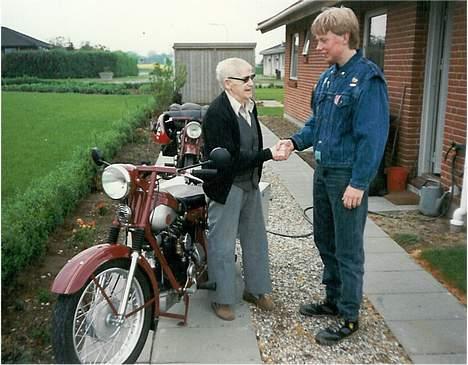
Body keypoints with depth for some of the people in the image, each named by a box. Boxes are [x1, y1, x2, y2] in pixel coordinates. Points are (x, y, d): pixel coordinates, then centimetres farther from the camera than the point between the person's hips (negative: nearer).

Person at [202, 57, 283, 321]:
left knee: (256, 238, 17)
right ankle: (223, 299, 22)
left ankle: (257, 289, 35)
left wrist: (256, 176, 8)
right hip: (227, 187, -8)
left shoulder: (249, 106, 4)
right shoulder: (217, 113, -21)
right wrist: (268, 155, -27)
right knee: (223, 245, 5)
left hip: (250, 183, 8)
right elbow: (229, 158, -26)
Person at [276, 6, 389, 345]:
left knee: (348, 250, 3)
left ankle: (349, 317, 19)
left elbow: (373, 136, -19)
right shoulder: (328, 76, 10)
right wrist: (296, 141, 3)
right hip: (324, 170, 9)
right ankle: (334, 299, 36)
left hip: (348, 176, -9)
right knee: (324, 240, 18)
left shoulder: (367, 78, -15)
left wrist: (359, 183, -21)